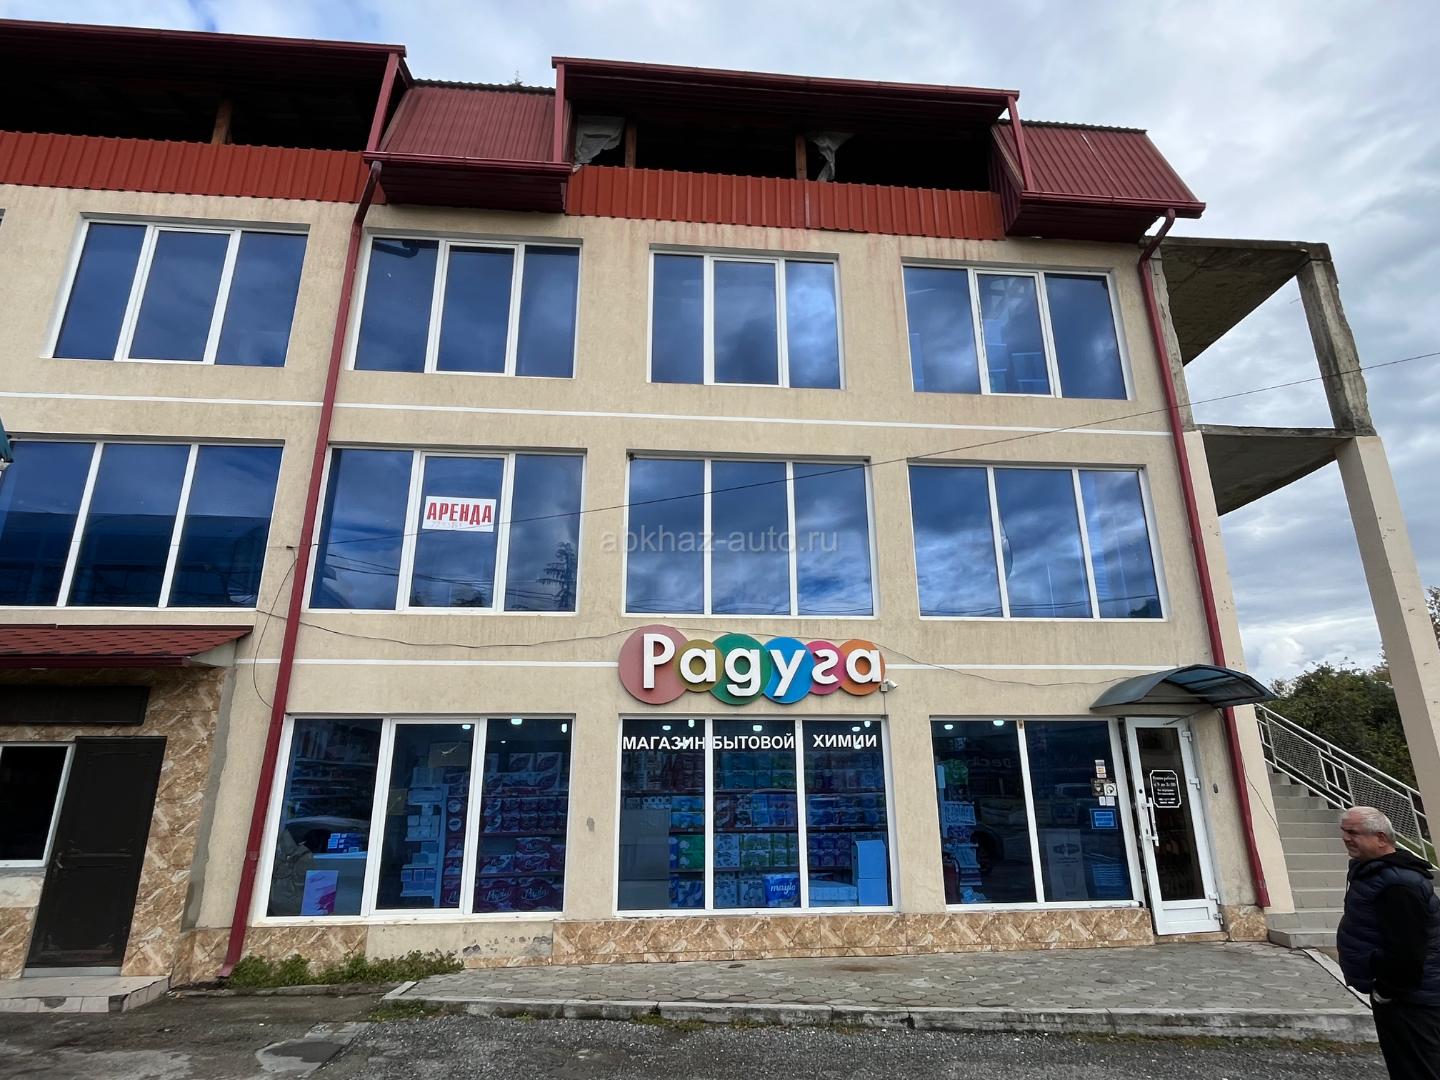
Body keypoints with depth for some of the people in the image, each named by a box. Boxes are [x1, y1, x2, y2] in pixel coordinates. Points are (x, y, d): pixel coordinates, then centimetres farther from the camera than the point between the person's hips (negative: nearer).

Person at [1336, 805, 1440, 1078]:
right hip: (1395, 993, 11)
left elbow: (1407, 952, -28)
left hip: (1409, 1001, -11)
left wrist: (1384, 991, -18)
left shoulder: (1397, 884, -26)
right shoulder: (1372, 870, 8)